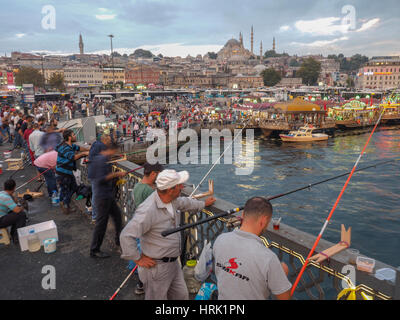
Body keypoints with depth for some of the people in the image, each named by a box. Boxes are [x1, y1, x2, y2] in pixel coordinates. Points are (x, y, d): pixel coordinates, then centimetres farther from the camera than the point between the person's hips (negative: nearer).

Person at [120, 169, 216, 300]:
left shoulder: (171, 200, -3)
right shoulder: (148, 210, -31)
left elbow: (184, 203, 20)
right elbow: (126, 236, -30)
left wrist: (203, 204, 34)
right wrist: (138, 259, -20)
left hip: (173, 263, 8)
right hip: (156, 266, -8)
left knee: (182, 295, 20)